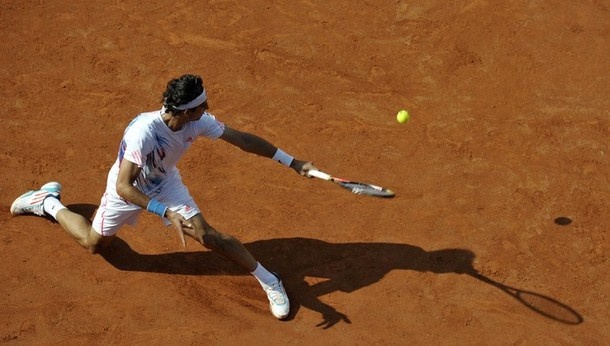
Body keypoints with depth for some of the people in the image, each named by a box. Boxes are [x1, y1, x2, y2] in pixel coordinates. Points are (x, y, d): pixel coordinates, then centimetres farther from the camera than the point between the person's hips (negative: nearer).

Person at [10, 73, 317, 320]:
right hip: (127, 187, -3)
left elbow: (243, 140, -18)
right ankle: (48, 202, 39)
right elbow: (124, 187, -43)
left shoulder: (198, 122, -27)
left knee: (208, 235, -11)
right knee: (93, 243, 17)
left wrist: (293, 163, -17)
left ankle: (270, 282, -4)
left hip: (164, 183, 3)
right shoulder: (143, 131, -43)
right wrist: (167, 213, -53)